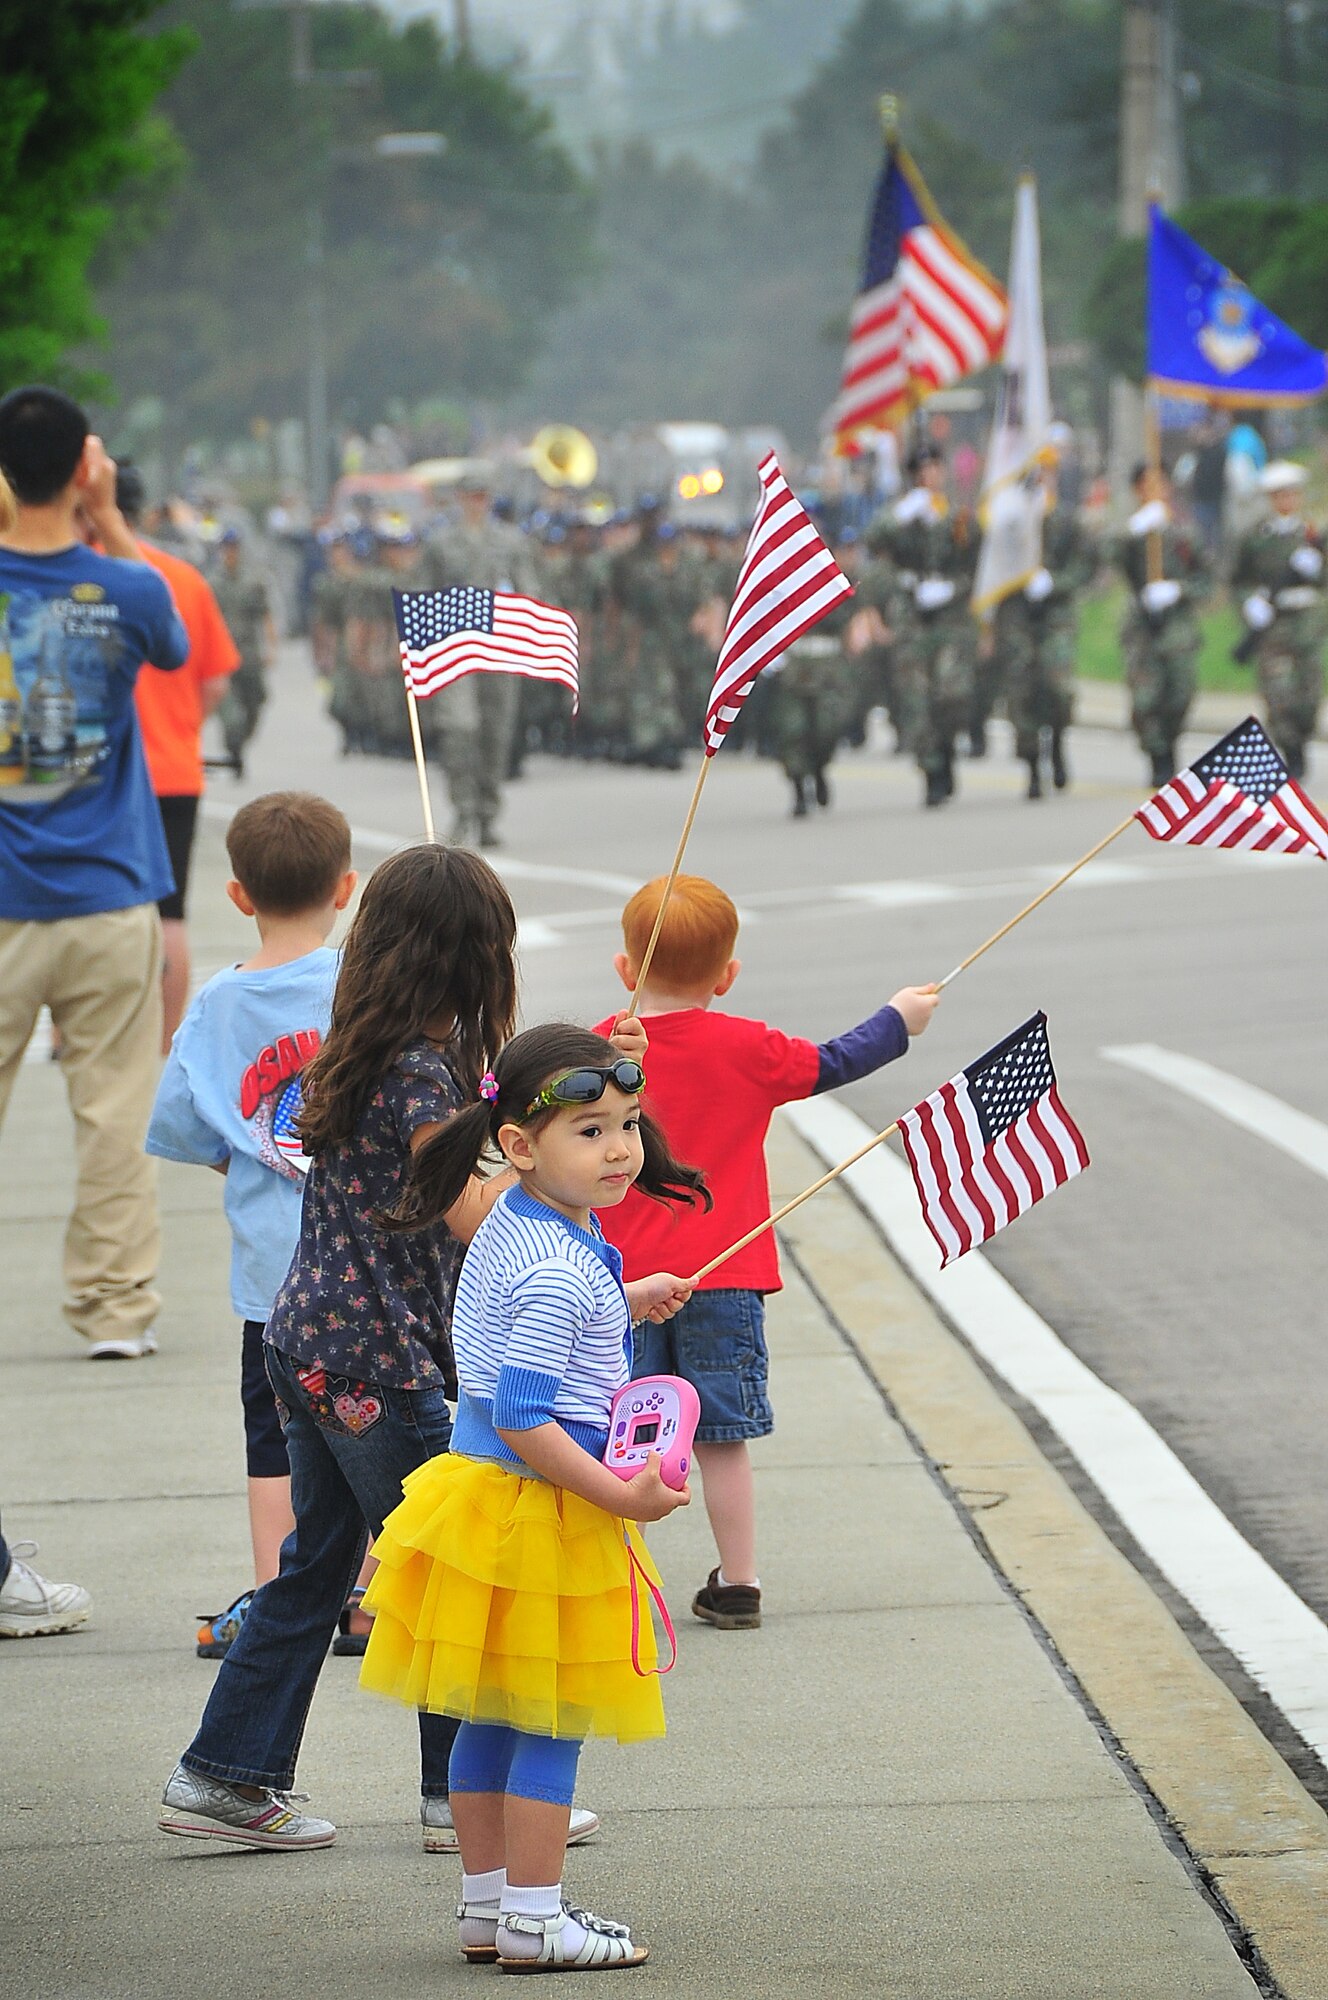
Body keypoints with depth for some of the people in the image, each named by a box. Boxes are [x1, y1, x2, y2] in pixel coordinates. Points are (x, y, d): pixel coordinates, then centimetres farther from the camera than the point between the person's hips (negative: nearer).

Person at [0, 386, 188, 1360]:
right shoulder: (125, 592, -8)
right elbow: (175, 643, 15)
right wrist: (109, 516, 12)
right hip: (107, 897, 0)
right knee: (116, 1113, 5)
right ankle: (117, 1307, 8)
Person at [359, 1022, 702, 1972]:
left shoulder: (508, 1228, 6)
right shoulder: (562, 1273, -24)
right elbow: (523, 1418, -27)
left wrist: (620, 1305, 26)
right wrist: (623, 1496, -22)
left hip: (485, 1492, 10)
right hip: (542, 1508, -10)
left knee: (489, 1717, 16)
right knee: (552, 1721, 1)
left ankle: (487, 1907, 25)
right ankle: (533, 1921, 7)